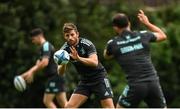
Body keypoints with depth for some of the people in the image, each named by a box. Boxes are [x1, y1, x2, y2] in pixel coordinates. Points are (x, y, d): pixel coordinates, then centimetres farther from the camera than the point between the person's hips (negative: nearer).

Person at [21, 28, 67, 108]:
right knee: (63, 103, 4)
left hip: (54, 77, -9)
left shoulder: (46, 45, -10)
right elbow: (38, 65, 21)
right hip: (57, 77, 9)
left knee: (47, 101, -7)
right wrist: (27, 73, 10)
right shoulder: (43, 47, 21)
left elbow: (45, 62, -23)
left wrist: (31, 72, -17)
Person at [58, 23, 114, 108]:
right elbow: (60, 72, -8)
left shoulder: (87, 44, -19)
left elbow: (95, 62, -31)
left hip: (98, 77, -4)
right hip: (84, 80, 5)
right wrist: (62, 64, -31)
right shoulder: (64, 49, -7)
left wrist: (78, 58, -45)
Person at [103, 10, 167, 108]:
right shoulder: (143, 36, 8)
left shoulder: (113, 43, 3)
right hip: (153, 83, 2)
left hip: (135, 86, -2)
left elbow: (106, 56, 28)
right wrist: (147, 23, 38)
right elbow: (163, 36, 28)